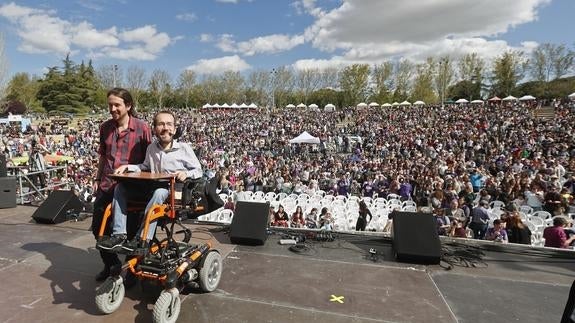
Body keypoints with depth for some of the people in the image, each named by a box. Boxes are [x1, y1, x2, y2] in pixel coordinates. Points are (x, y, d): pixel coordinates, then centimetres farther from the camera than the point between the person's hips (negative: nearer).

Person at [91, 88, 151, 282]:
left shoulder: (142, 127, -9)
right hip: (106, 185, 6)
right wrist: (97, 179, 16)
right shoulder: (105, 127, 7)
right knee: (98, 227, 13)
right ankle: (111, 264, 36)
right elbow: (102, 156, 17)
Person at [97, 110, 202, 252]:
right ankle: (119, 234, -12)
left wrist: (186, 173, -20)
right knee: (120, 187, -6)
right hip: (152, 188, 6)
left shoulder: (184, 148, -3)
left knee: (159, 192, -37)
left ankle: (143, 238, -31)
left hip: (175, 193, -5)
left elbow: (199, 171, 0)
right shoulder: (151, 147, 9)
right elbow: (146, 167, 27)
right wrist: (128, 167, 11)